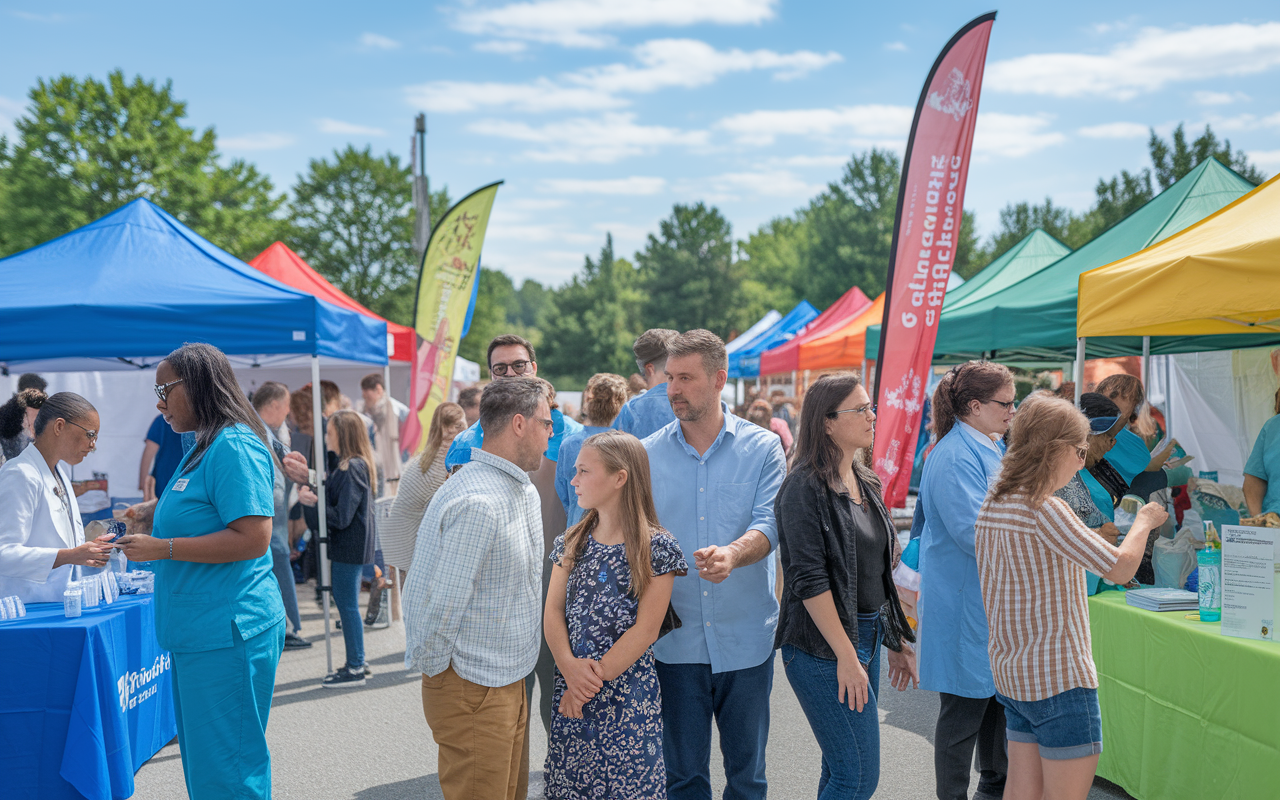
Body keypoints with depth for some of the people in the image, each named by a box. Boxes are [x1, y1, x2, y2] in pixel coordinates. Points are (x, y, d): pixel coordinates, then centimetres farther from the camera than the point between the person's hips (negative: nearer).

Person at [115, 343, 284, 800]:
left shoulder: (234, 446, -15)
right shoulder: (204, 448, 18)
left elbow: (252, 538, -24)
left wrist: (163, 548, -19)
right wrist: (158, 514, 16)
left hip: (227, 635, -11)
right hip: (198, 633, 11)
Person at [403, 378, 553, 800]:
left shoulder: (524, 491, 10)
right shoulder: (477, 503, -24)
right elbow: (443, 603, -23)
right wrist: (434, 673, -11)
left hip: (510, 681, 10)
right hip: (475, 691, -10)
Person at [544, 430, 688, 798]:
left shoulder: (656, 547, -8)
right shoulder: (570, 543, 9)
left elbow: (645, 630, -11)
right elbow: (553, 612, 3)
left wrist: (596, 676, -14)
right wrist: (569, 666, -14)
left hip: (628, 695, -5)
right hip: (570, 688, 5)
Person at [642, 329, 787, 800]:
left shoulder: (761, 447, -1)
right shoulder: (648, 455, 3)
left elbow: (769, 523, -13)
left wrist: (733, 553, -33)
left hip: (745, 637, -1)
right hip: (676, 637, 1)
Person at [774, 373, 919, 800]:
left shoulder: (865, 483, 12)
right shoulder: (805, 487, -14)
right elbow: (809, 580, -18)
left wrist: (896, 640, 17)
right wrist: (846, 656, -19)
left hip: (866, 636, 8)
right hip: (822, 646, -8)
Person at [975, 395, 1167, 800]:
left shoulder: (993, 505, 8)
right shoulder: (1045, 509, -18)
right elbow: (1121, 568, -15)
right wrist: (1144, 522, 2)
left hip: (1009, 670, 9)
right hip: (1058, 676, -9)